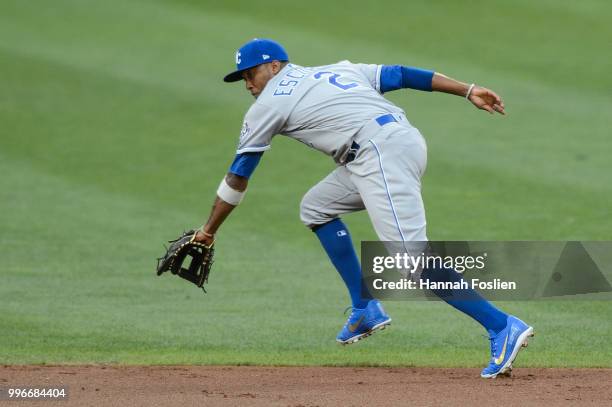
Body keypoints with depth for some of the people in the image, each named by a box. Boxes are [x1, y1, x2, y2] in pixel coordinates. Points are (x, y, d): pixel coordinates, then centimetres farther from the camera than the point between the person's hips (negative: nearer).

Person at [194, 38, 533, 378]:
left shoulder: (269, 103, 10)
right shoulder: (336, 70, 28)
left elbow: (237, 177, 15)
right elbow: (401, 75, 19)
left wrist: (209, 231, 24)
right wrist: (468, 91, 14)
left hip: (381, 155, -9)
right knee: (316, 208, 22)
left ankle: (502, 327, -25)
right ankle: (366, 310, 18)